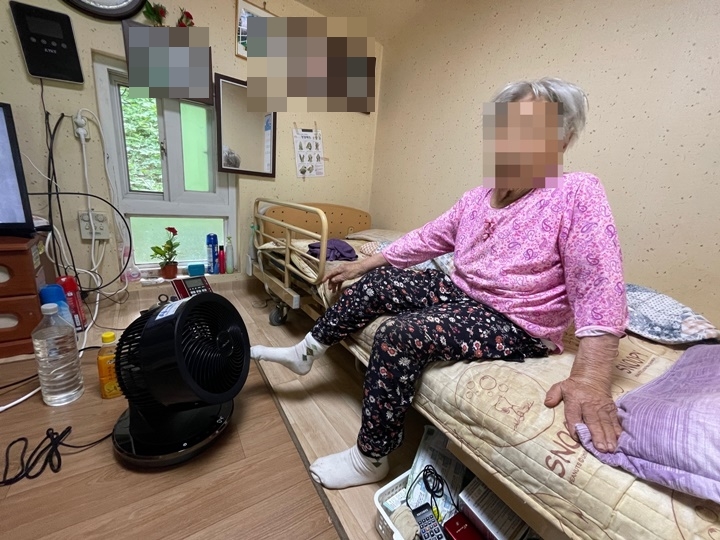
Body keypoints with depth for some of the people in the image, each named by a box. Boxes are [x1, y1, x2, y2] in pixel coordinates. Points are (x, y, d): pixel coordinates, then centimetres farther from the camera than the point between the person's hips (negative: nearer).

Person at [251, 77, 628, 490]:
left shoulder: (577, 194, -13)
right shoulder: (477, 197, 5)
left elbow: (599, 286, -21)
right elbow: (426, 239, 8)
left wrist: (590, 378, -33)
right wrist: (361, 264, 9)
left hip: (516, 325, -7)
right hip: (461, 293, 7)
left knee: (398, 336, -27)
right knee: (374, 284, 0)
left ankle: (370, 459, -3)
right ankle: (305, 354, 17)